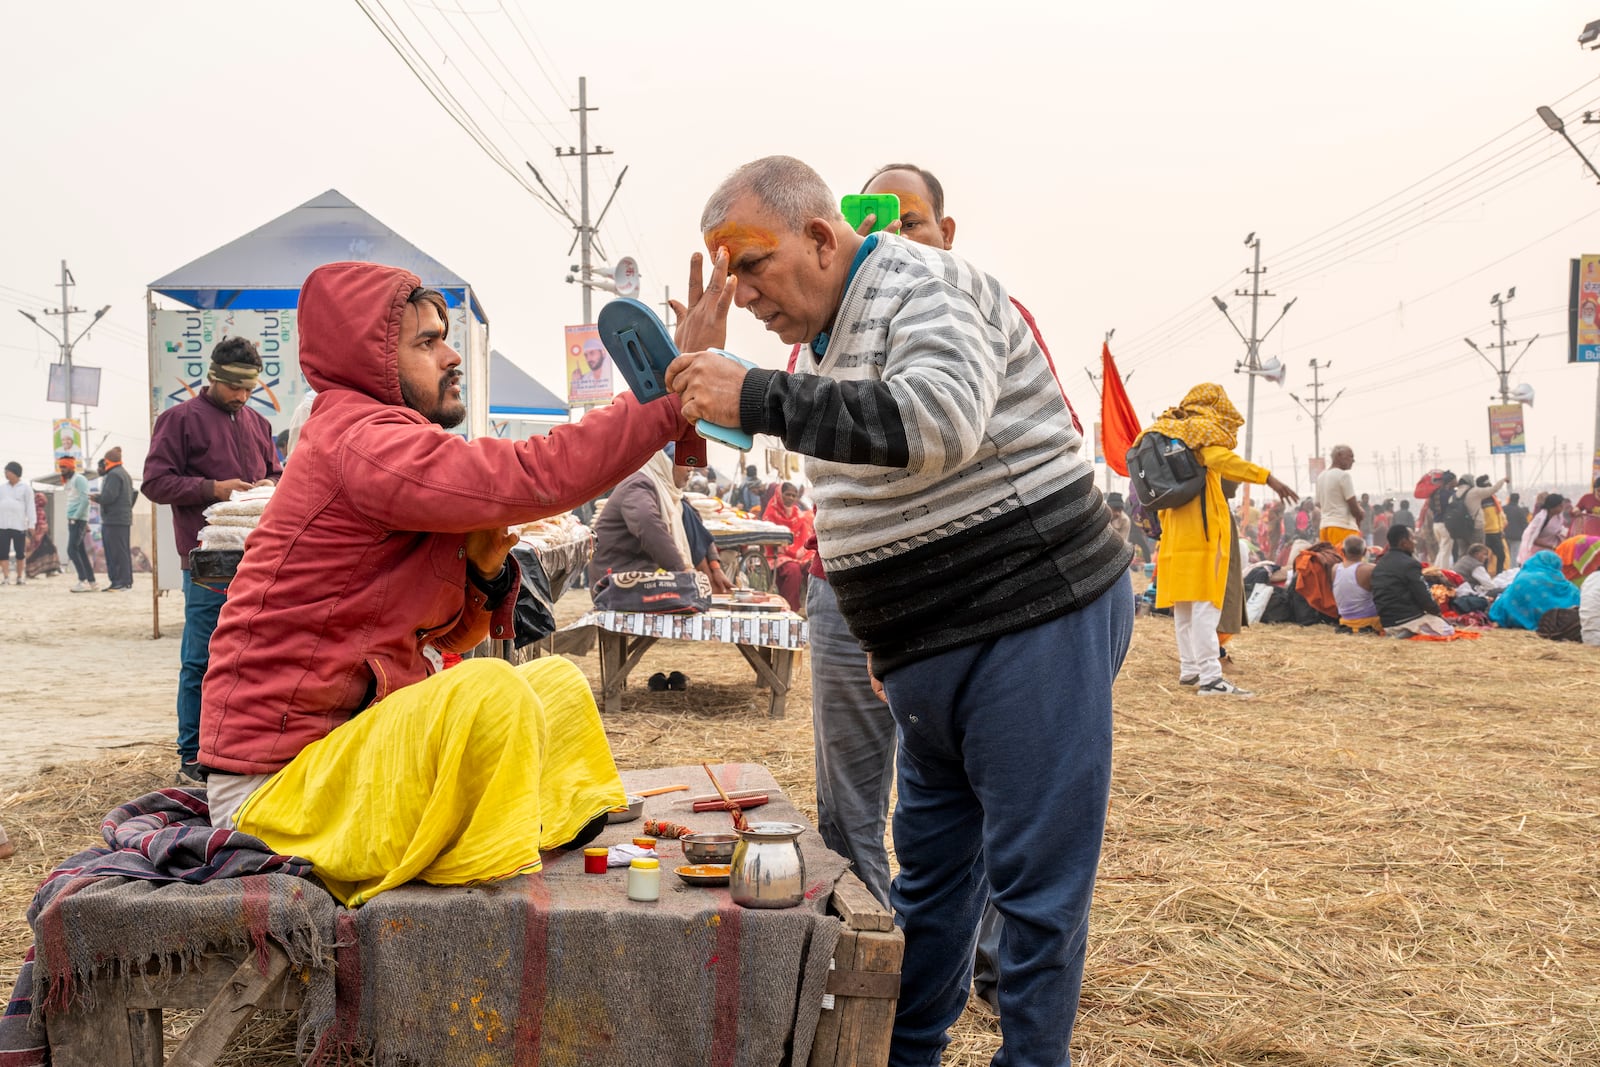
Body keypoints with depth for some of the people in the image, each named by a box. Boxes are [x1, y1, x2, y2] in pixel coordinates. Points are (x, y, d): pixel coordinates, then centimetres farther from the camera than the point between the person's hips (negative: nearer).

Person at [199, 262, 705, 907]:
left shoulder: (383, 441, 15)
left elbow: (446, 634, 14)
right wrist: (673, 396, -24)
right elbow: (534, 477, -30)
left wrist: (482, 569, -7)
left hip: (358, 729, 11)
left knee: (558, 683, 13)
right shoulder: (361, 442, -18)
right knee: (489, 692, -32)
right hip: (278, 778, -10)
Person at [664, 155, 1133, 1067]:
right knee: (930, 864, 18)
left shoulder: (926, 288, -13)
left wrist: (756, 397, -33)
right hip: (935, 651, 9)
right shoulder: (827, 333, 15)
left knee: (1036, 879, -1)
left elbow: (938, 419, -33)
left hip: (1033, 622, -9)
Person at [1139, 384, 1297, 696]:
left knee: (1183, 602, 12)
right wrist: (1267, 477, -30)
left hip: (1174, 530, 8)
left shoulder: (1169, 431, 18)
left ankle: (1189, 669, 17)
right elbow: (1219, 458, -25)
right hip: (1202, 528, -8)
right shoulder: (1202, 428, -5)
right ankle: (1210, 678, -15)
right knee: (1205, 602, -12)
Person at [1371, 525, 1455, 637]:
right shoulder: (1410, 564, -15)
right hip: (1408, 620, -8)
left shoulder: (1380, 564, 11)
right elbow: (1423, 597, -15)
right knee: (1448, 631, 6)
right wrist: (1437, 611, 3)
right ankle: (1411, 631, -11)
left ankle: (1407, 632, 4)